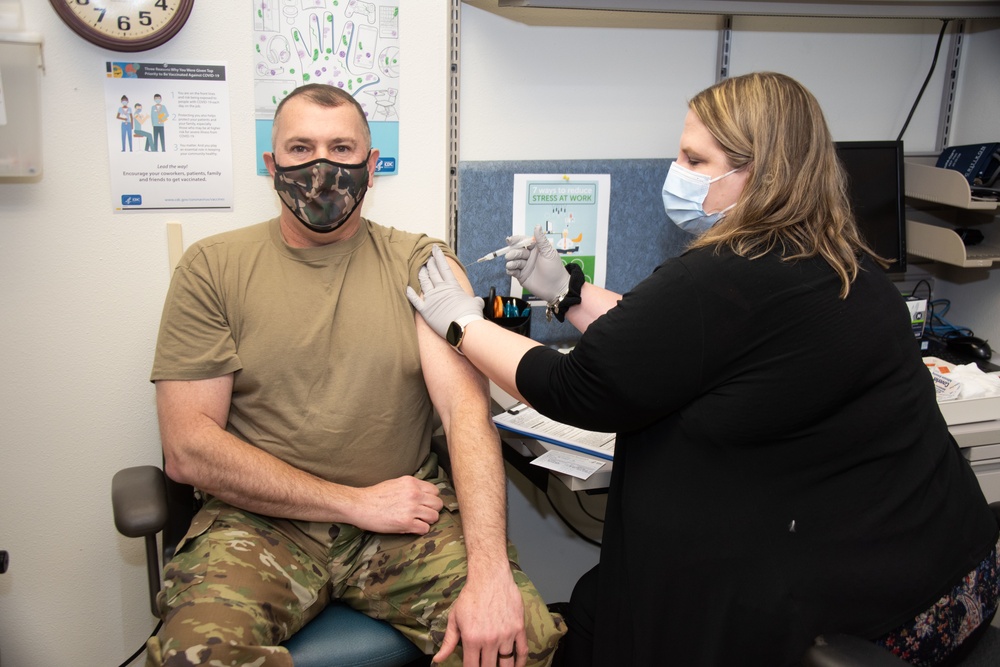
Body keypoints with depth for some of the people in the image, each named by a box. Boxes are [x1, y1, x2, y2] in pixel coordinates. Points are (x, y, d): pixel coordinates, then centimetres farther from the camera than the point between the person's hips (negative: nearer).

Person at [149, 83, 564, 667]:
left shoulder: (419, 263, 4)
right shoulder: (213, 267, 2)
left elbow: (467, 409, -9)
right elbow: (189, 449, -5)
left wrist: (489, 572, -24)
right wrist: (356, 502, -11)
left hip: (407, 514, 1)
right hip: (263, 522, 0)